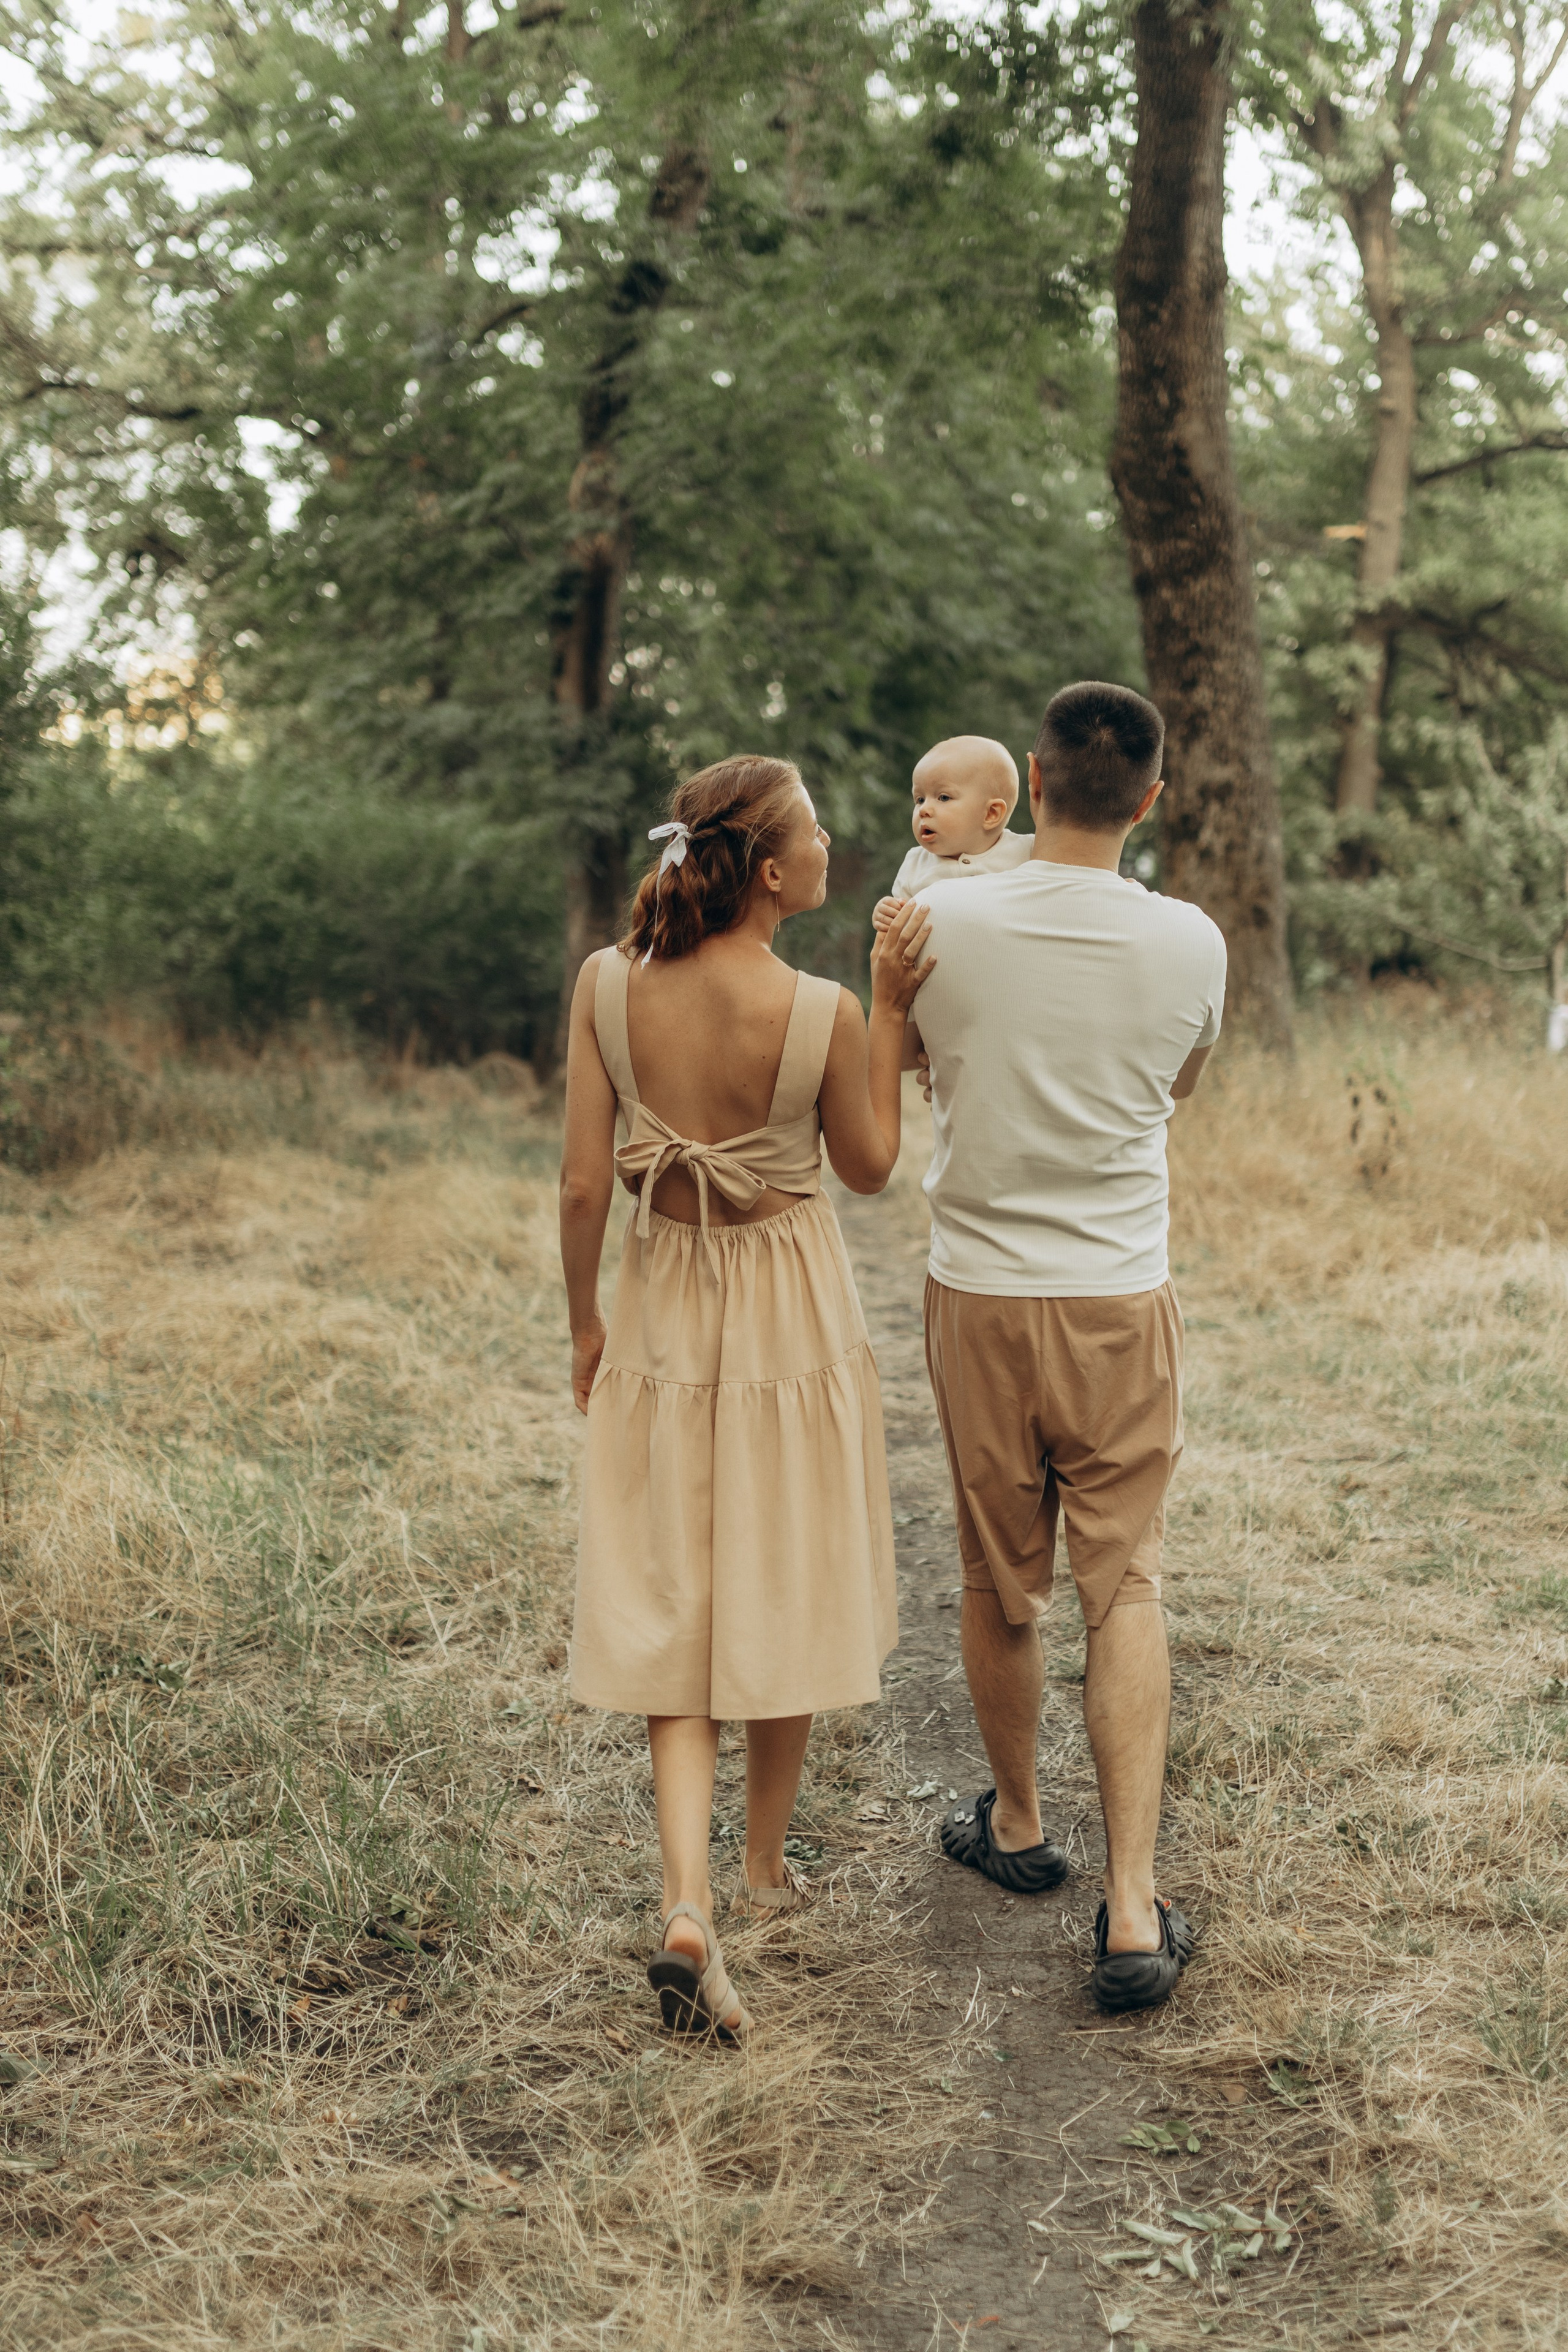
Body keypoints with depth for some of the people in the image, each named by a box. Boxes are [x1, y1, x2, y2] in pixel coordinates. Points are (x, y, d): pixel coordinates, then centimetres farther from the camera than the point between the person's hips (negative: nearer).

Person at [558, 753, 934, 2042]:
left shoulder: (607, 985, -10)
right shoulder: (824, 1012, -18)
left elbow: (583, 1185, -6)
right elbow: (870, 1166, -1)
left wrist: (584, 1323, 8)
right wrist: (892, 1006, -3)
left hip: (664, 1308, 2)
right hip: (792, 1317, -2)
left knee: (674, 1608, 8)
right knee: (786, 1590, 16)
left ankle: (687, 1901, -5)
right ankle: (766, 1864, 32)